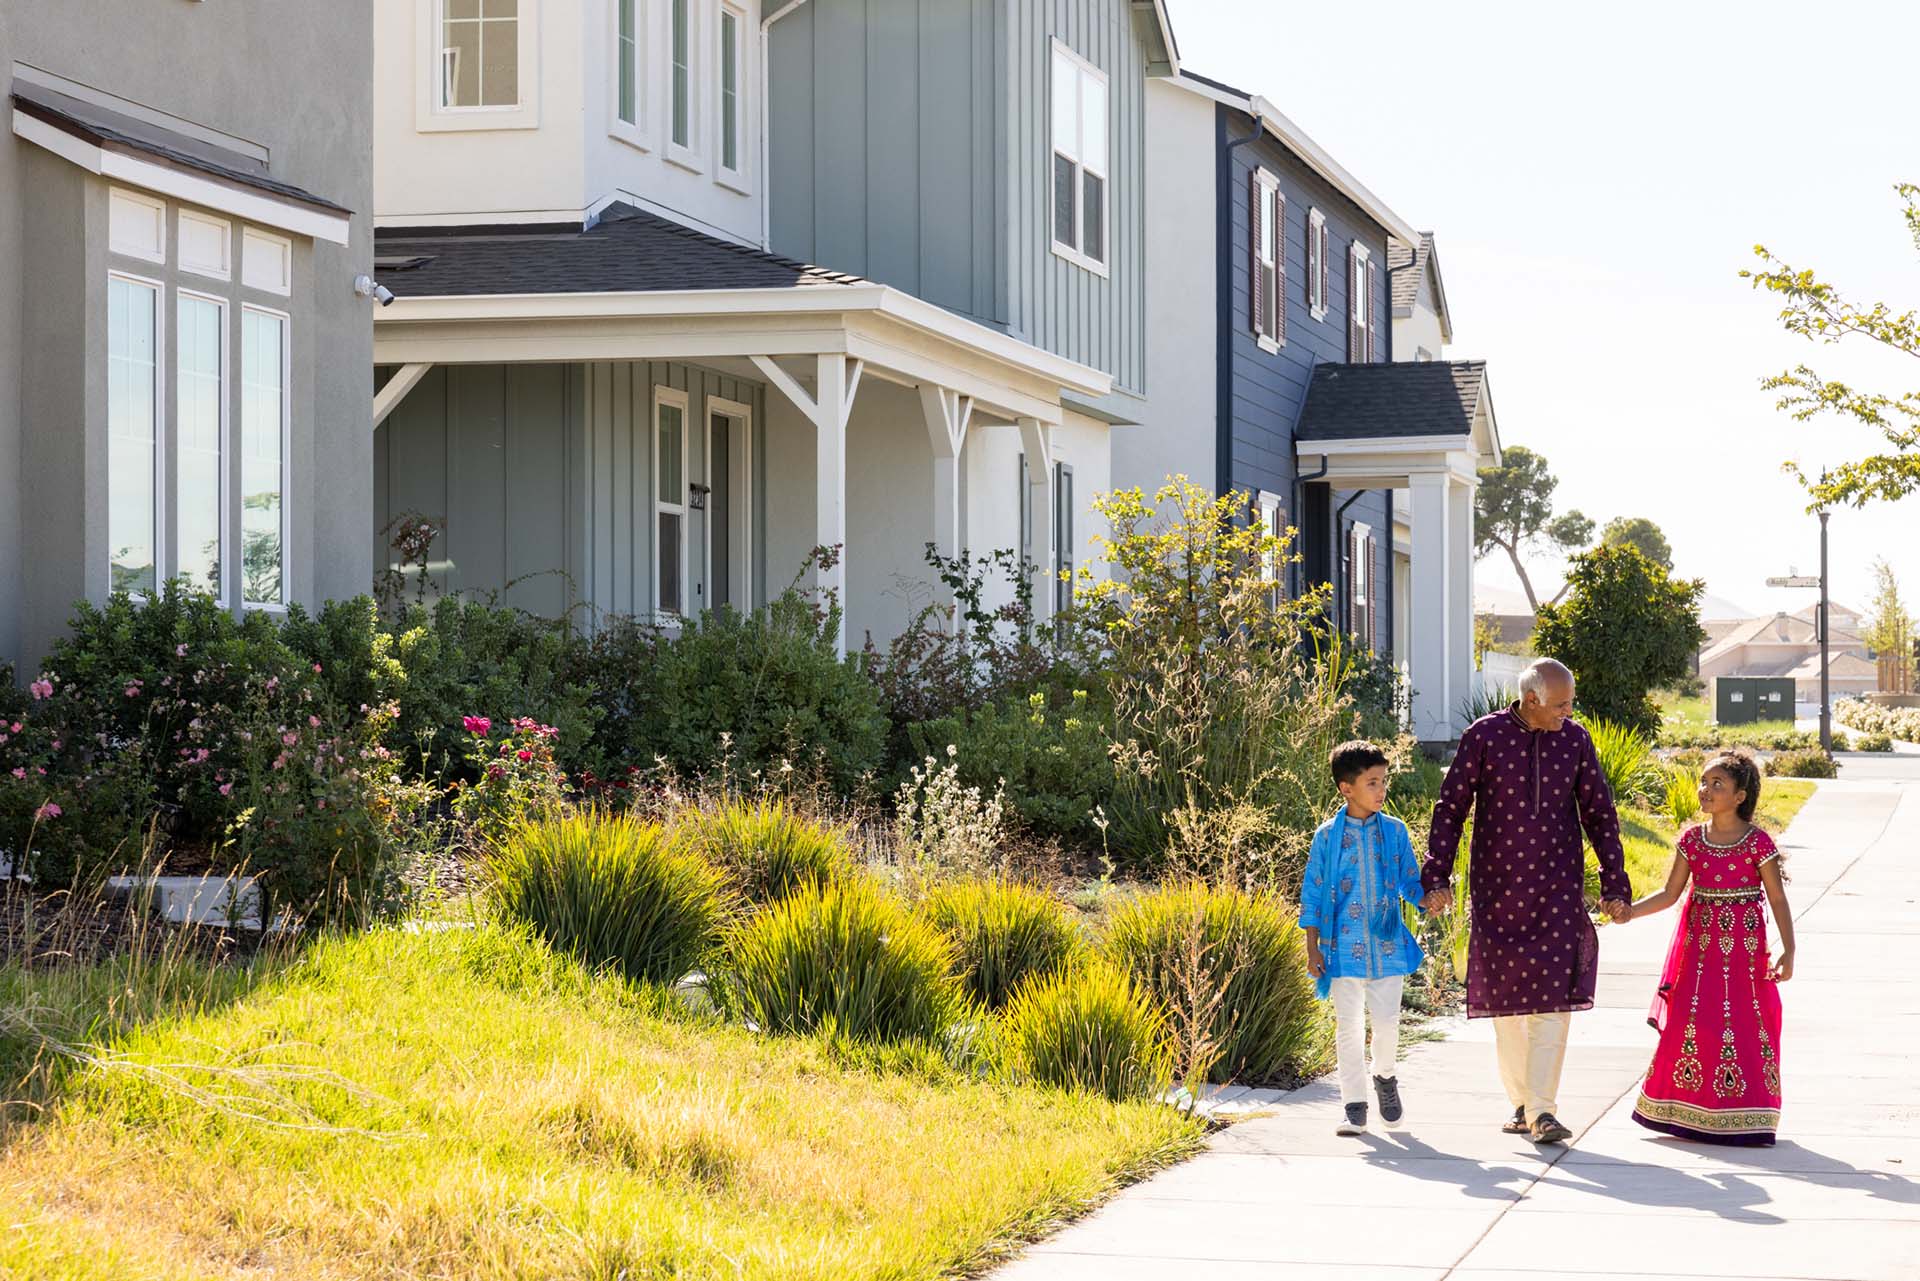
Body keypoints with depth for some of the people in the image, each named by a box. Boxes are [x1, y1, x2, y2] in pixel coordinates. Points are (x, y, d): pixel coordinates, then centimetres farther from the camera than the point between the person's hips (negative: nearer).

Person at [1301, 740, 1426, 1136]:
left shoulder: (1394, 831, 4)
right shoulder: (1328, 836, -1)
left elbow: (1409, 880, 10)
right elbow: (1312, 894, 2)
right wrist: (1313, 949, 0)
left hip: (1387, 946, 1)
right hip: (1344, 949, -1)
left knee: (1387, 1021, 0)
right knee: (1348, 1027, 3)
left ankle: (1385, 1076, 31)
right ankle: (1353, 1106, 12)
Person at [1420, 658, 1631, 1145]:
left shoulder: (1575, 740, 2)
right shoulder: (1484, 736, -5)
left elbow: (1600, 814, 9)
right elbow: (1451, 808, -1)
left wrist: (1615, 884, 6)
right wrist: (1437, 877, -6)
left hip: (1559, 888, 1)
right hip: (1498, 886, -1)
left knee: (1554, 996, -10)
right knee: (1507, 997, 6)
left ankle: (1542, 1111, -12)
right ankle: (1520, 1102, 20)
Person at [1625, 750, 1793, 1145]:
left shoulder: (1757, 843, -7)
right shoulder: (1692, 839, 4)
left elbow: (1777, 899, -5)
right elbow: (1670, 894, 6)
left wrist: (1788, 952, -11)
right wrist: (1629, 911, -8)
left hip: (1744, 948, -4)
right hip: (1700, 947, 4)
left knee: (1744, 1022, -3)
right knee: (1690, 1021, 4)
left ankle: (1744, 1118, 5)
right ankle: (1689, 1113, 15)